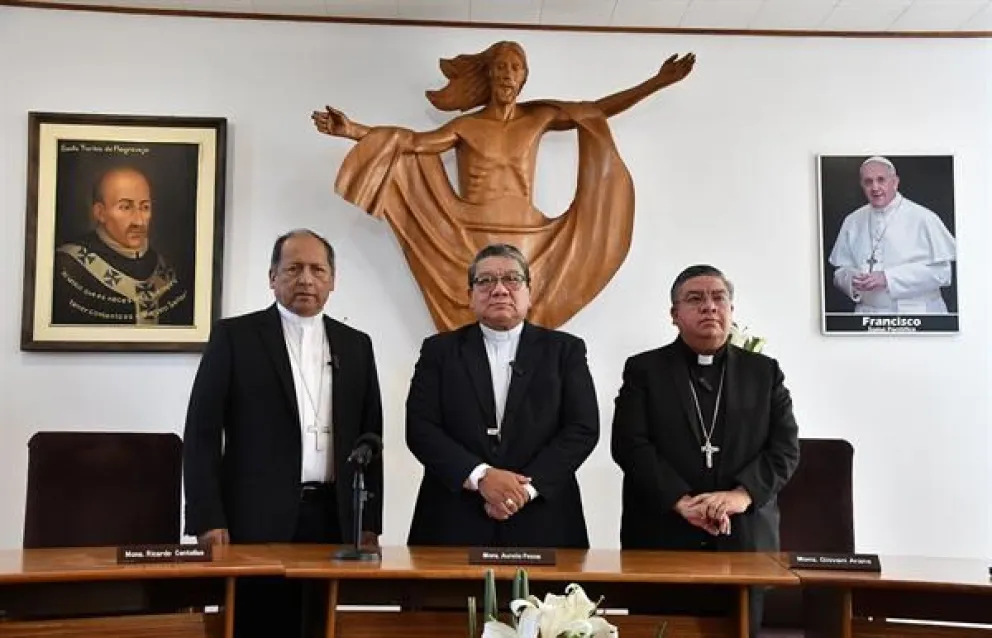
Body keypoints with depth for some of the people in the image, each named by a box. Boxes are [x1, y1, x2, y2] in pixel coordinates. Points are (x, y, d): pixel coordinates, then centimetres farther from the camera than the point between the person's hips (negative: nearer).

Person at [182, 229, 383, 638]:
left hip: (331, 520, 3)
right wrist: (208, 519, -9)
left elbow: (369, 437, 12)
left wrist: (369, 522, 7)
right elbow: (202, 433, -2)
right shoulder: (234, 336, 1)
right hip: (257, 520, -3)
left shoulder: (355, 345, 11)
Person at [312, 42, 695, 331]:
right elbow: (412, 142, -3)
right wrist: (353, 130, -13)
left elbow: (599, 110, 13)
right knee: (473, 323, -11)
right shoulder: (466, 126, 7)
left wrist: (658, 82, 10)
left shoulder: (539, 117, 12)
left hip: (521, 236, 1)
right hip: (471, 237, -1)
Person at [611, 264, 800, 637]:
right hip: (661, 539, -1)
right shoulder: (643, 369, 6)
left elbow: (785, 447, 3)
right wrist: (681, 501, -16)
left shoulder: (764, 372, 12)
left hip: (745, 542, 2)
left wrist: (742, 494, -13)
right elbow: (629, 444, -5)